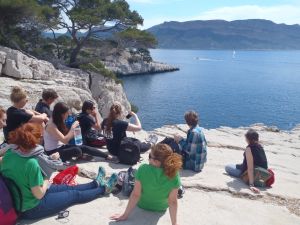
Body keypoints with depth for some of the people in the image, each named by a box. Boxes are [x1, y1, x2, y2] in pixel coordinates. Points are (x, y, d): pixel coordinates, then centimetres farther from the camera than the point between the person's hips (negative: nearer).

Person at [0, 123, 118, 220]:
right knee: (75, 195, 12)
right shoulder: (30, 162, -33)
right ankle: (103, 188, 35)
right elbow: (39, 194, -25)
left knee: (68, 188, 23)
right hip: (33, 208, -8)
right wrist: (46, 183, -7)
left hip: (18, 202, 8)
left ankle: (96, 183, 42)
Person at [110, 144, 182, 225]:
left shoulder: (143, 169, -35)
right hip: (161, 208, 1)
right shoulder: (174, 176, -32)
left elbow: (135, 195, -28)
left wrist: (125, 215, -17)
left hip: (142, 205, -1)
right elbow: (173, 202, -27)